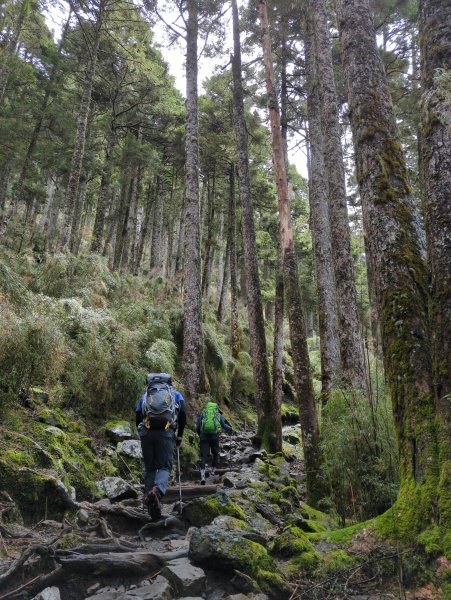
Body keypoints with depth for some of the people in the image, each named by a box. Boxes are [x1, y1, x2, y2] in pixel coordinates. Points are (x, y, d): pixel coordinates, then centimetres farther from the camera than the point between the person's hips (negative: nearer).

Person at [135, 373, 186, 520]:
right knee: (165, 466, 3)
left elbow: (137, 418, 18)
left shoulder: (144, 396, 27)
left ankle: (148, 495, 6)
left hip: (146, 432, 2)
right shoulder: (176, 394, 23)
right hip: (166, 432, -2)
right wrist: (179, 436, 17)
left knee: (149, 467, 14)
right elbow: (183, 415, 8)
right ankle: (157, 491, -25)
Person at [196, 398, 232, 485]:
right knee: (215, 454, 23)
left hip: (204, 436, 0)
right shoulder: (218, 414, 17)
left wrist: (200, 435, 29)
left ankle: (202, 476, -12)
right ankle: (212, 472, 24)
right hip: (215, 436, 0)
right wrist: (230, 429, 28)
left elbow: (197, 427, 11)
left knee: (203, 456, 1)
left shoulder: (202, 413, 16)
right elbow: (224, 426, 8)